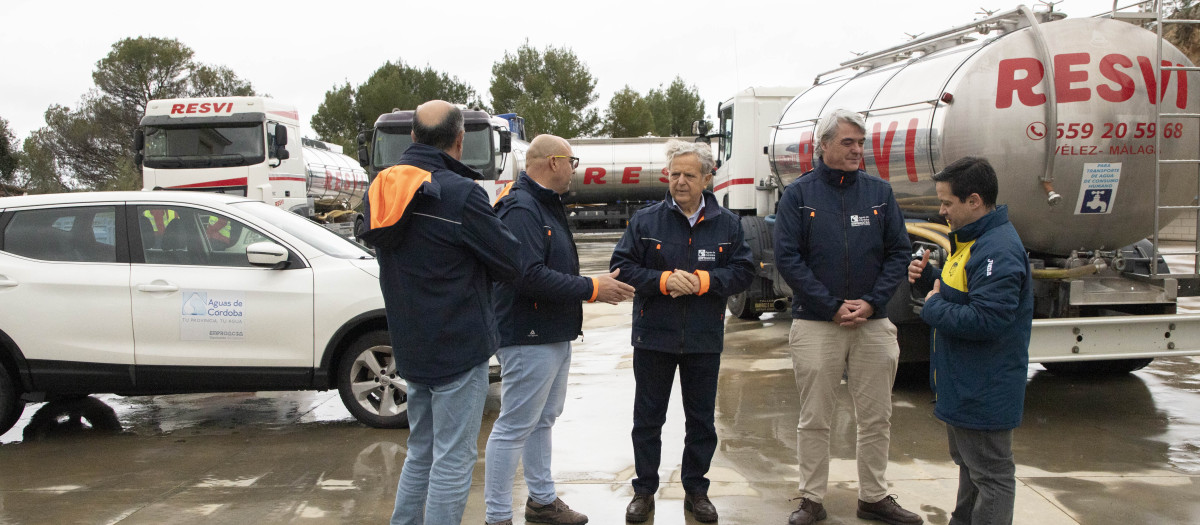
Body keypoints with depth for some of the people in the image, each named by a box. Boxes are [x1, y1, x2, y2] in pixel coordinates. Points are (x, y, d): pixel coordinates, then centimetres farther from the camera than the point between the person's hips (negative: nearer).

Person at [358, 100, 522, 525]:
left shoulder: (381, 191, 5)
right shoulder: (461, 194, -19)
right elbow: (510, 263, -12)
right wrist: (499, 216, 8)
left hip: (410, 347, 8)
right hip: (460, 347, -7)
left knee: (421, 454, 20)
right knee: (453, 459, 1)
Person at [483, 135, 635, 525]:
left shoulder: (546, 206, 15)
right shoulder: (521, 209, -19)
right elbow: (531, 276, -28)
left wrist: (597, 283, 3)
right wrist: (591, 288, -21)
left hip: (554, 334, 11)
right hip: (529, 338, -11)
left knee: (542, 419, 20)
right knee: (514, 427, -2)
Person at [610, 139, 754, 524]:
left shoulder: (727, 224, 2)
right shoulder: (645, 220, -2)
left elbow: (743, 271, 1)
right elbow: (621, 267, -3)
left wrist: (703, 281, -15)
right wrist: (663, 280, -17)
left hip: (704, 340, 1)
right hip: (654, 336, -1)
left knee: (702, 419, 11)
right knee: (648, 417, 8)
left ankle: (696, 490, 28)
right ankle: (644, 491, 23)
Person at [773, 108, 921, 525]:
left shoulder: (879, 192, 6)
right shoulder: (798, 194, -1)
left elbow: (898, 252, 5)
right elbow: (787, 257, -7)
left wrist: (871, 302, -9)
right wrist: (833, 306, -12)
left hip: (873, 324, 3)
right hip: (816, 325, -2)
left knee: (876, 418, 10)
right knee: (815, 420, 6)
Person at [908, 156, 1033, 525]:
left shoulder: (999, 251, -25)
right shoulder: (970, 239, 10)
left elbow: (986, 318, -32)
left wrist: (933, 308, -19)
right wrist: (928, 277, 2)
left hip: (984, 392, -11)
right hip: (963, 384, 11)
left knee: (991, 475, 2)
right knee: (969, 465, 25)